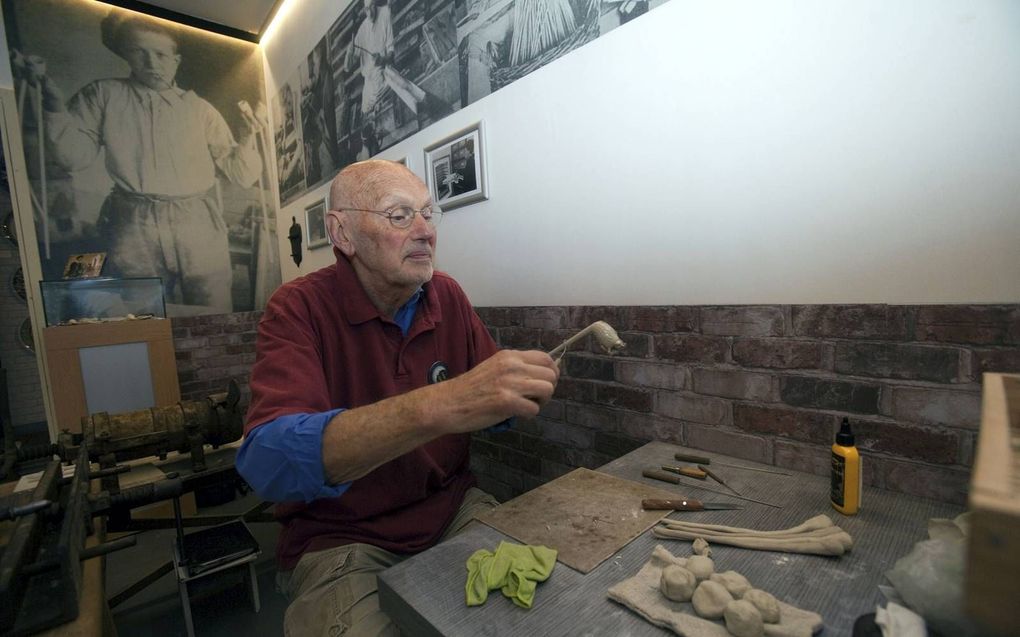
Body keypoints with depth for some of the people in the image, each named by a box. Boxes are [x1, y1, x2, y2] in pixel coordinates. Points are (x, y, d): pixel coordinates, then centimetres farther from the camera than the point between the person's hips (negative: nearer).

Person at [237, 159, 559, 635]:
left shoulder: (448, 296, -1)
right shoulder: (298, 308, -14)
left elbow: (491, 406, 5)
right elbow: (266, 462, -30)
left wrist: (522, 387, -18)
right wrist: (440, 405, -42)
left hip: (453, 507, 4)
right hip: (340, 537, -3)